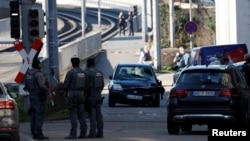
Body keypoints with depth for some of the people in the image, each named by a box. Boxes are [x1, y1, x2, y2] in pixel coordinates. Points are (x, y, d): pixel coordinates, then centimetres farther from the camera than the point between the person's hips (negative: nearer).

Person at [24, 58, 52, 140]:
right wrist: (49, 93, -17)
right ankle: (38, 134, -13)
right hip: (39, 97, -9)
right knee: (40, 115, -9)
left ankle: (34, 134, 9)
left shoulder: (28, 73, 11)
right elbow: (42, 85, -26)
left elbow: (26, 86, 17)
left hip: (32, 96, 9)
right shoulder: (39, 74, -15)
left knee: (34, 115, 10)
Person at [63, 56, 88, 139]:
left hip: (72, 95, -6)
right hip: (81, 95, 6)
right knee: (81, 114, 8)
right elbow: (86, 85, 10)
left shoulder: (70, 72, -11)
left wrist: (65, 93, 7)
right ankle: (83, 133, 6)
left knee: (73, 115, -7)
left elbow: (66, 85, -9)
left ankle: (73, 134, -10)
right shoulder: (83, 72, 7)